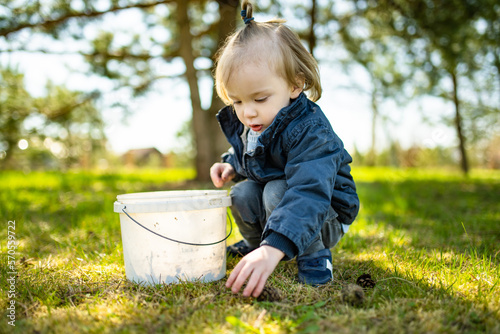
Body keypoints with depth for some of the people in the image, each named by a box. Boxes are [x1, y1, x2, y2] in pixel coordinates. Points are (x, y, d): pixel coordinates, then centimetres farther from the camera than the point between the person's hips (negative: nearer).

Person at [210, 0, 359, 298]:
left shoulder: (309, 131, -34)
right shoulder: (247, 125, -8)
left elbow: (308, 195, -50)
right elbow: (244, 155, 18)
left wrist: (275, 248, -62)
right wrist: (231, 165, -7)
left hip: (325, 218, -7)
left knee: (278, 191, -33)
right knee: (242, 193, -16)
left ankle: (314, 255, -12)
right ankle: (255, 242, 13)